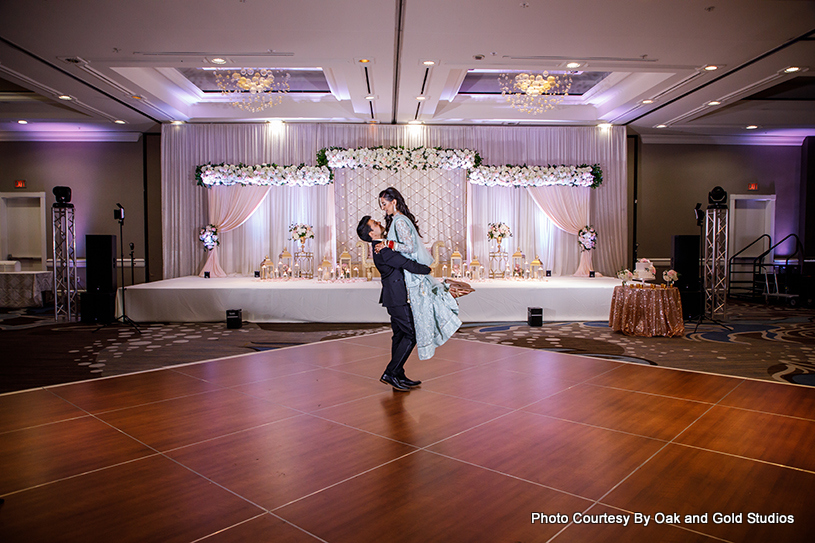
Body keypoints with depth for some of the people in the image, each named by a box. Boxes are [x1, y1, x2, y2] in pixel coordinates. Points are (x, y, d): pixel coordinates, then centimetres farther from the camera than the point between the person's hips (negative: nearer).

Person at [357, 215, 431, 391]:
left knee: (400, 335, 13)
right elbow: (408, 265, -21)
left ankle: (399, 376, 20)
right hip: (397, 298, -10)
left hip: (395, 297, 10)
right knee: (410, 335, -6)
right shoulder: (383, 251, -20)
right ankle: (390, 373, -3)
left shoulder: (382, 246, 12)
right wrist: (427, 269, -6)